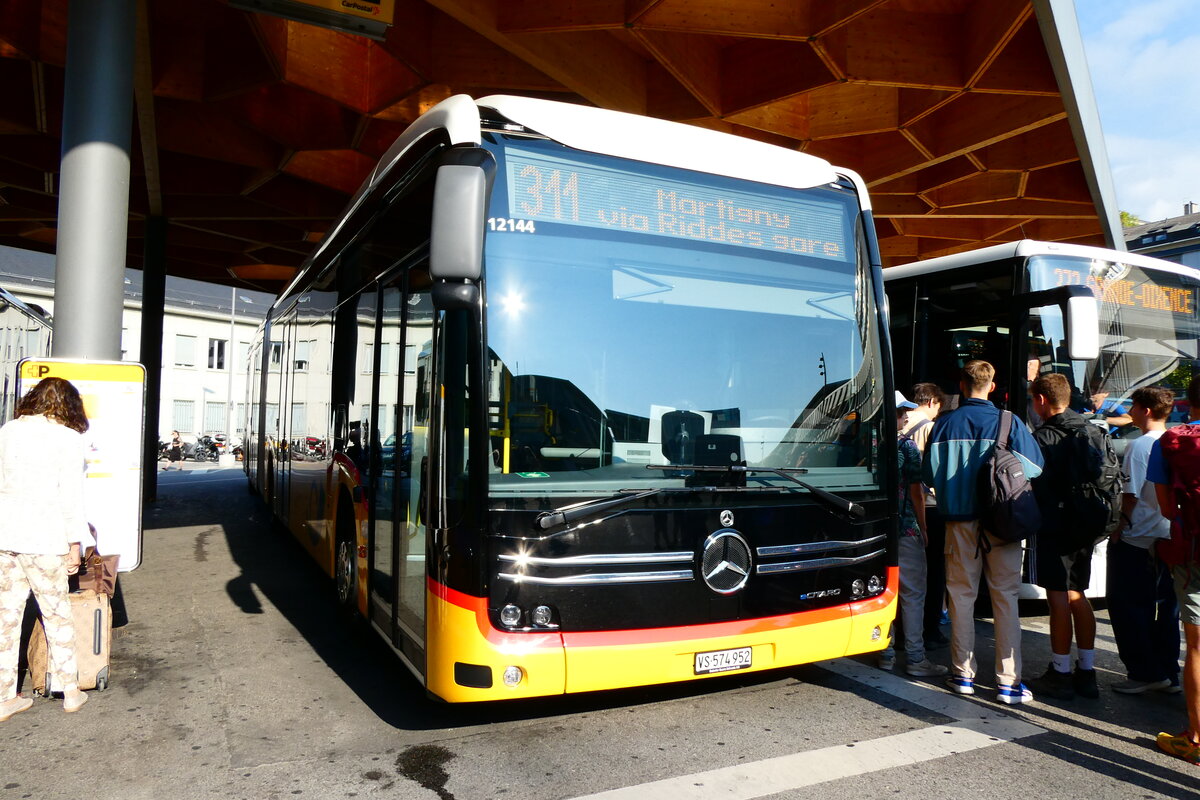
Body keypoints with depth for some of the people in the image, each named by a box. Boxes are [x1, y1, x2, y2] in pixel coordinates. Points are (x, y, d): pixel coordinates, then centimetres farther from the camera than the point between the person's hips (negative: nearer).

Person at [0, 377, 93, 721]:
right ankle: (71, 692, 19)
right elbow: (71, 496, -9)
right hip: (42, 540, -4)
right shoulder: (68, 439, -7)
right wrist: (75, 543, -2)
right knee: (57, 615, 9)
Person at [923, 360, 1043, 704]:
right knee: (1005, 598, 5)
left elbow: (930, 474, 0)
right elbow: (1033, 470, -5)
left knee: (961, 595, 10)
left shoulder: (944, 424, -2)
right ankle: (1008, 682, 7)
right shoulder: (1009, 423, -6)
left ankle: (963, 674, 17)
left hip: (960, 521, 1)